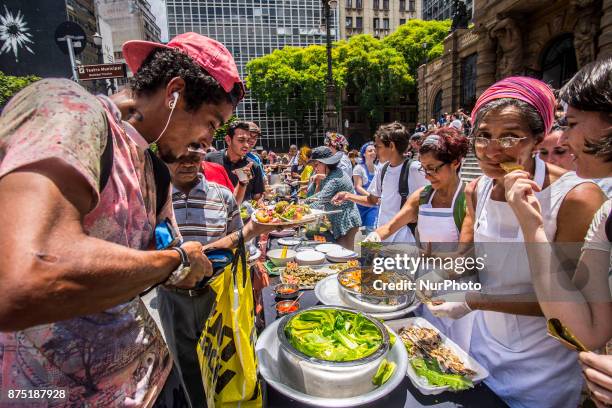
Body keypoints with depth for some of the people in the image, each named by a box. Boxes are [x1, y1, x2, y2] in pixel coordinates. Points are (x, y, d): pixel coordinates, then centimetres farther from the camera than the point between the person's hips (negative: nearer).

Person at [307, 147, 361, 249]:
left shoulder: (335, 178, -20)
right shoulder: (327, 176, 10)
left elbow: (319, 200, -25)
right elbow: (310, 195, 11)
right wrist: (315, 182, -6)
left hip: (346, 223, -9)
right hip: (338, 223, 10)